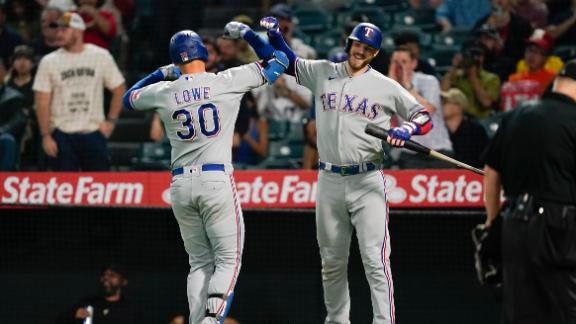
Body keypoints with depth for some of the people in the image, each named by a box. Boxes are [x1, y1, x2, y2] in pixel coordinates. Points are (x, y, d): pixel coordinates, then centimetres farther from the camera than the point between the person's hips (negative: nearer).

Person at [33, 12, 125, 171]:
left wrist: (110, 120, 2)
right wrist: (46, 136, -7)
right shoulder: (49, 62, -1)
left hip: (94, 133, 1)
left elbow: (119, 89, 11)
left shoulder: (101, 57, 1)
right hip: (62, 135, -1)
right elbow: (42, 102, -1)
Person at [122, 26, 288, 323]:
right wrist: (247, 34, 19)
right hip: (216, 179, -3)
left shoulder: (164, 92, 4)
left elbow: (128, 98, 26)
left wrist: (160, 74, 27)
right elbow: (276, 62, 9)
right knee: (228, 259, 2)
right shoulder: (227, 81, -3)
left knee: (200, 263, 13)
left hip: (181, 185, 3)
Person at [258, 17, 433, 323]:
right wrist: (275, 35, 2)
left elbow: (424, 117, 3)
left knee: (375, 261, -12)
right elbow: (288, 62, 21)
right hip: (329, 181, 3)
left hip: (367, 182, -3)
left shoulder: (386, 87, 1)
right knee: (332, 262, 11)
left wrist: (405, 130, -18)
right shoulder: (323, 73, 9)